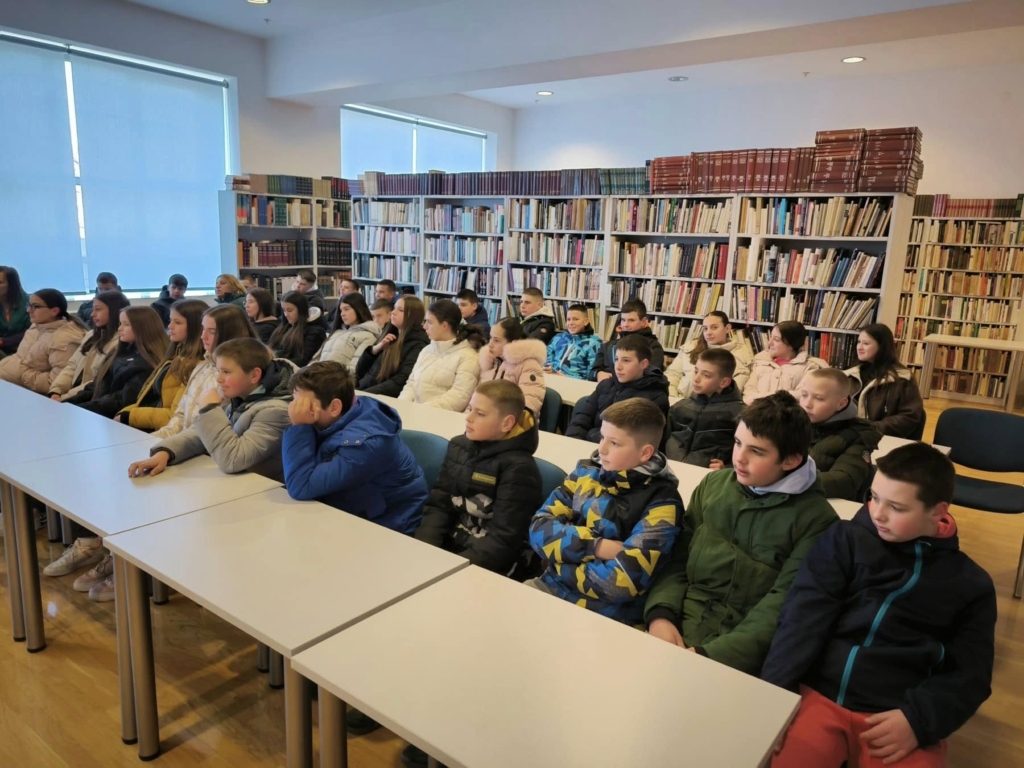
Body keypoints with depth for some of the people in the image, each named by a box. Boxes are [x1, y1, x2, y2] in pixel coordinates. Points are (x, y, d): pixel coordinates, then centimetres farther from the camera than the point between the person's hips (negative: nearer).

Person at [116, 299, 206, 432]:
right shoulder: (176, 357, 16)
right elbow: (149, 398, 17)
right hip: (145, 425, 9)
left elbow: (176, 416, -18)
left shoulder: (196, 367, -15)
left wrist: (127, 417, -10)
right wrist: (123, 413, 1)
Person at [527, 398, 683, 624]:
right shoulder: (587, 471, 4)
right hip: (552, 587, 6)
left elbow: (623, 581, -21)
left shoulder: (661, 503, -12)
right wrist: (595, 547, -16)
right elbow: (539, 528, -2)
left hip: (607, 613, -6)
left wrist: (561, 564, -9)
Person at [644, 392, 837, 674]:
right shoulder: (713, 484, 7)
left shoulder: (815, 518, -6)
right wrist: (660, 614, -9)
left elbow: (783, 606, -11)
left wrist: (708, 655, -19)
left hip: (738, 655, -4)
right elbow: (677, 558, 8)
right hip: (678, 628, 4)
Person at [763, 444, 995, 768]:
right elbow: (804, 616, -3)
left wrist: (919, 719, -10)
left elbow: (969, 674, 8)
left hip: (900, 716, 1)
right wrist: (772, 693, -15)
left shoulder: (969, 583, 12)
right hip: (819, 696, -1)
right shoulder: (845, 539, 6)